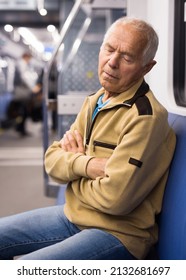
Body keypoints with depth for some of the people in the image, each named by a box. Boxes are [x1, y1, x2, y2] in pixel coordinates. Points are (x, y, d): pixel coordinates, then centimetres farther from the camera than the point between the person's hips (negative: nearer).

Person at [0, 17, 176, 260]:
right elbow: (52, 159, 4)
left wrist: (72, 165, -8)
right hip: (73, 214, 9)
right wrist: (86, 165, -19)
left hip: (118, 232, -8)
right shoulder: (94, 101, 7)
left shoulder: (145, 117, -21)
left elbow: (114, 198, -25)